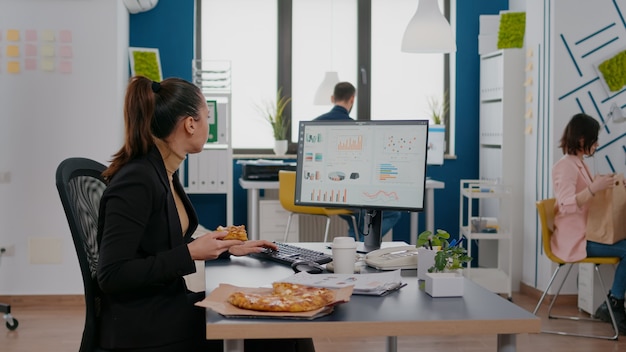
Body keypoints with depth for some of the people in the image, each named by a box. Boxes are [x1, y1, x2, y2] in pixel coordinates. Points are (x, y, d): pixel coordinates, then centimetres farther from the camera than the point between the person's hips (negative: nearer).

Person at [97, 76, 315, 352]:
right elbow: (111, 276, -23)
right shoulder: (135, 182, -20)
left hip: (169, 305, 9)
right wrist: (190, 254, -22)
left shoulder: (164, 172, 8)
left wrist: (230, 248, 14)